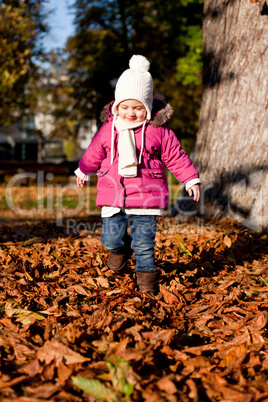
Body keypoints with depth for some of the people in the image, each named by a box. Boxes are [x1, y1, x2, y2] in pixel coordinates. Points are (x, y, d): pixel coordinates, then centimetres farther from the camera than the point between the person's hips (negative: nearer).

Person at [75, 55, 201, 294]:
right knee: (110, 238, 4)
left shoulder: (159, 131, -4)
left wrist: (191, 179, 0)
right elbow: (94, 153, 19)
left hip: (146, 196, -2)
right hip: (113, 195, 3)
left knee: (144, 241, -1)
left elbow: (176, 156, 2)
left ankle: (147, 274, 19)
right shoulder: (108, 129, 3)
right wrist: (83, 172, 33)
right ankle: (121, 248, 39)